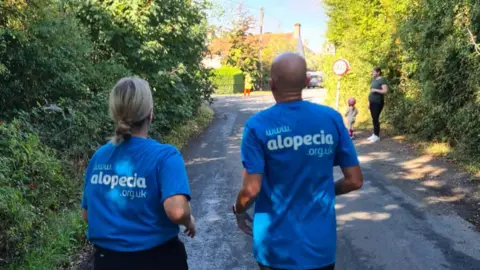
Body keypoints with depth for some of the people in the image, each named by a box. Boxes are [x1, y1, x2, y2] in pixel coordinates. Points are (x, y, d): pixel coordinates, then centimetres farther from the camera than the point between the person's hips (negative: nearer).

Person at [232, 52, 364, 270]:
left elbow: (251, 190, -16)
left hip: (276, 246, -2)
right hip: (321, 244, 2)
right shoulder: (332, 118, -7)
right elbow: (354, 180, -3)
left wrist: (239, 211, 5)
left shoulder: (257, 125, -14)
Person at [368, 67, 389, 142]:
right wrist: (369, 102, 18)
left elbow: (385, 91, -18)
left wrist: (375, 90, -19)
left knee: (376, 119, -8)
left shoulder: (382, 80, -9)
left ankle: (377, 136, -2)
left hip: (378, 103, -8)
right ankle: (374, 134, 15)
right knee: (373, 119, 9)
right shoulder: (374, 80, 16)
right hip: (372, 102, 8)